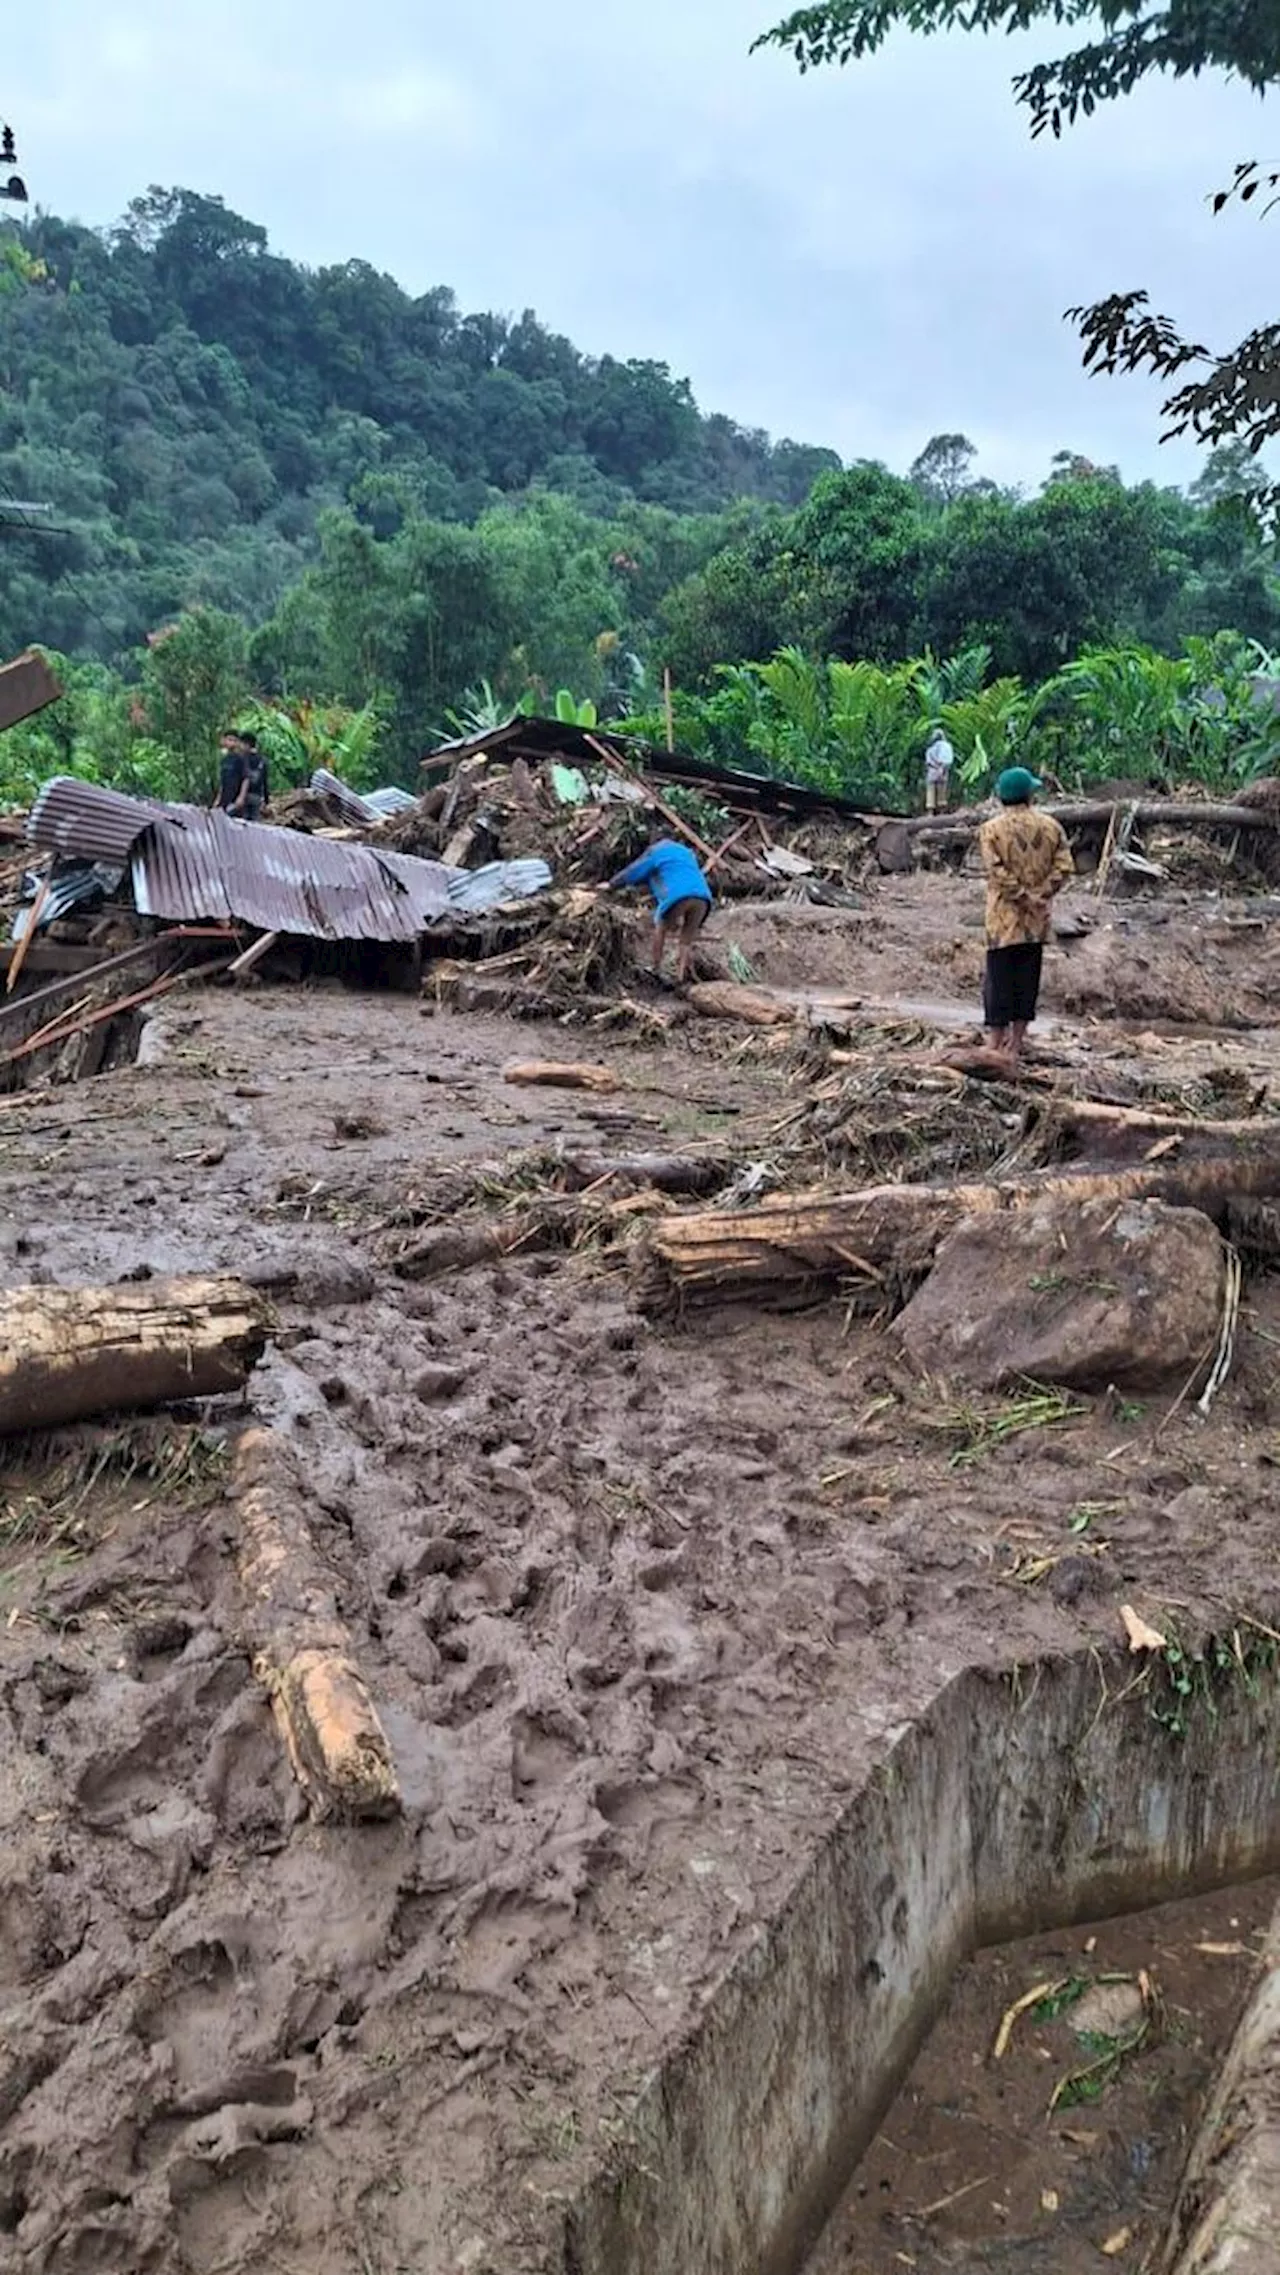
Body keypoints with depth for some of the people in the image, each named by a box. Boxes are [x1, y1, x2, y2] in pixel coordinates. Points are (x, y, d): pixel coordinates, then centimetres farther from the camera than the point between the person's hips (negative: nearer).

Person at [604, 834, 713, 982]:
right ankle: (681, 978, 11)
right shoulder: (687, 853, 36)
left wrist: (610, 886, 31)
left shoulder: (656, 851, 19)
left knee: (660, 929, 19)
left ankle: (657, 969, 19)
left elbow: (631, 873, 18)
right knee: (686, 941, 14)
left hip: (677, 896, -5)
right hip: (702, 897, 5)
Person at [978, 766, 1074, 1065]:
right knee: (1027, 982, 10)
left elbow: (998, 873, -16)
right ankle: (1014, 1049, 16)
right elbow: (1064, 868, -3)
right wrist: (1039, 896, -3)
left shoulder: (991, 830, -6)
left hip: (1003, 920, -3)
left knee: (999, 982, 3)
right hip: (1038, 922, 3)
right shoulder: (1050, 827, 4)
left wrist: (1024, 898, -9)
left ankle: (995, 1048, 5)